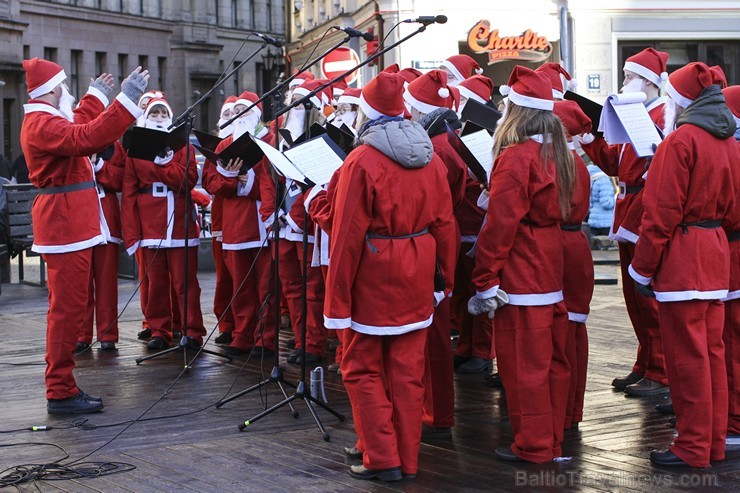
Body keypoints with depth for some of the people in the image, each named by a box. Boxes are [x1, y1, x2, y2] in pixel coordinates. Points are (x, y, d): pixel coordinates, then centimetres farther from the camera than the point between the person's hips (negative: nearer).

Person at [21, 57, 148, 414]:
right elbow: (88, 138, -32)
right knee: (67, 308, -8)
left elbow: (76, 134, 33)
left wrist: (97, 97, 39)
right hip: (66, 226, -11)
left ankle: (61, 387, 21)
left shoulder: (42, 121, 17)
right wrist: (126, 98, -32)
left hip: (67, 224, 11)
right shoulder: (43, 124, -17)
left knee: (67, 308, 14)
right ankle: (61, 393, -4)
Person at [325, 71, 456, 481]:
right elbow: (444, 225, 4)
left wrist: (337, 298, -11)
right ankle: (406, 456, 18)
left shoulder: (361, 161, -14)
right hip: (416, 276, 5)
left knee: (363, 368, 6)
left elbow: (348, 235, -15)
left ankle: (382, 458, 4)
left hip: (374, 275, -5)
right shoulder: (431, 159, 3)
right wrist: (445, 277, 13)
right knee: (407, 370, 11)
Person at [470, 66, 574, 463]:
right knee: (552, 359, 14)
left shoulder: (515, 158, -17)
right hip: (551, 271, 8)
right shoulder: (556, 153, 8)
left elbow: (499, 225, -18)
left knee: (523, 363, 1)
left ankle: (534, 447, 8)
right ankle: (553, 439, 24)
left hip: (520, 276, -8)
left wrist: (485, 279, -14)